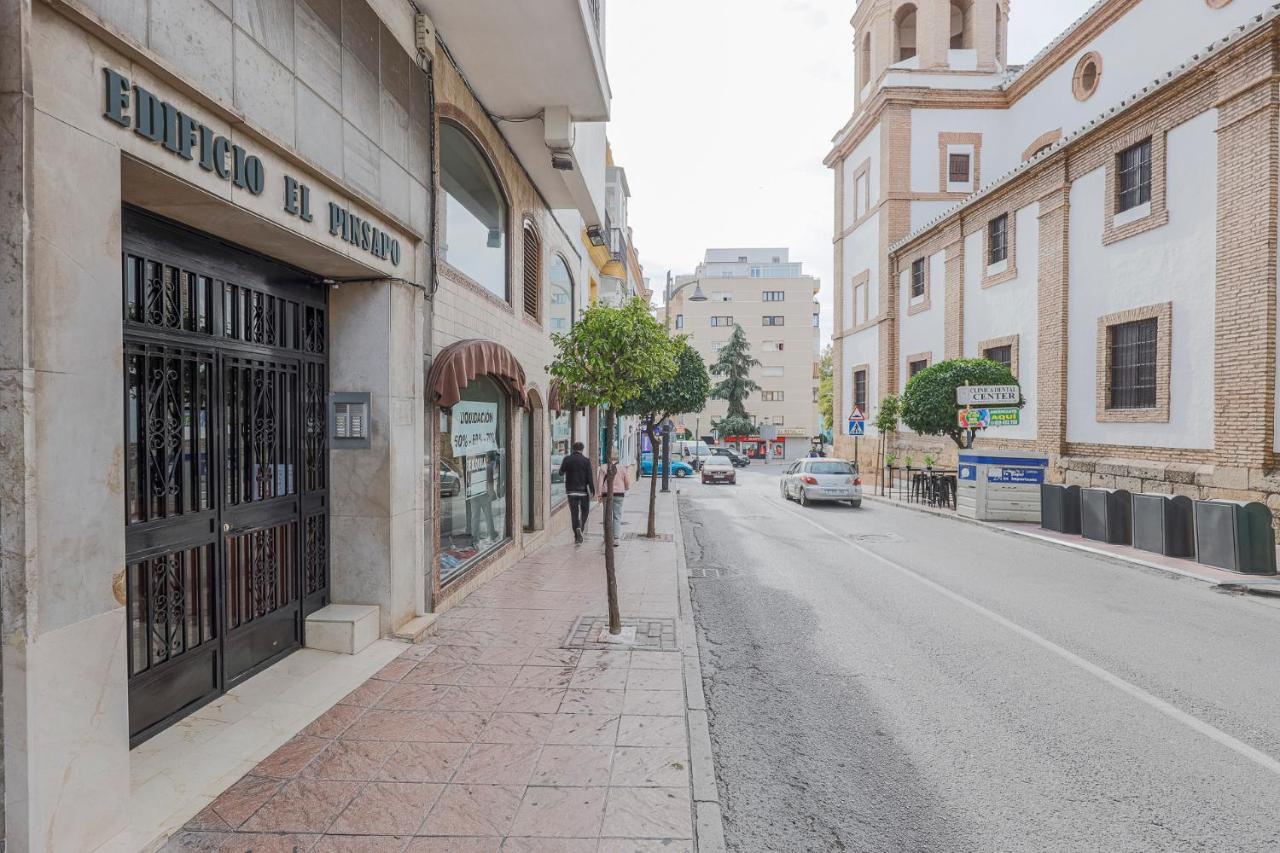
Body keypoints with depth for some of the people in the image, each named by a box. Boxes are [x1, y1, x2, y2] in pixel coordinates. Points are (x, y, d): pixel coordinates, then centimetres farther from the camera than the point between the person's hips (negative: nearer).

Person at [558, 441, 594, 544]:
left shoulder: (567, 459, -1)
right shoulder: (586, 460, -7)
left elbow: (561, 473, 10)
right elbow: (589, 478, -9)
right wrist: (592, 491, -4)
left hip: (571, 490, 2)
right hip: (583, 490, -2)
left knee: (574, 513, 6)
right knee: (585, 511, 15)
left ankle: (577, 536, 3)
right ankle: (580, 528, -5)